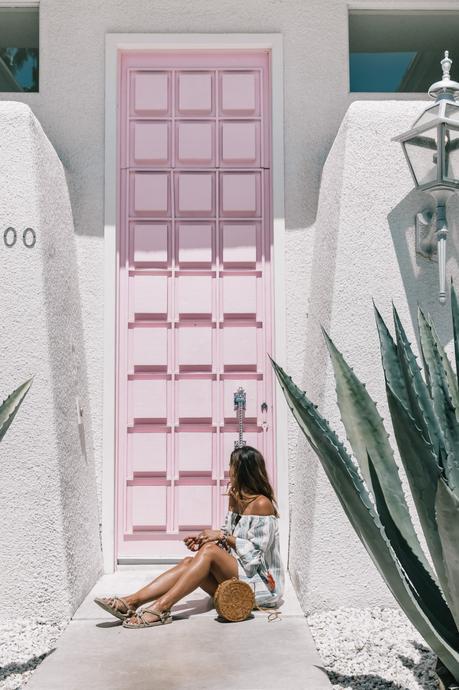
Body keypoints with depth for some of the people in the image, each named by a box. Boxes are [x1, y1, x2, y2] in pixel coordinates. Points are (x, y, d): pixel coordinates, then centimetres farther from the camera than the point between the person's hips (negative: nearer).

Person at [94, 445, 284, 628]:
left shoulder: (261, 504, -12)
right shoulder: (235, 497, 14)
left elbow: (256, 552, -16)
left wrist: (222, 536, -16)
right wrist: (202, 540, -2)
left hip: (260, 583, -7)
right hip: (235, 577, 7)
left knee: (209, 550, -27)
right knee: (188, 562, -15)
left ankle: (161, 608, -34)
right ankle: (131, 602, -29)